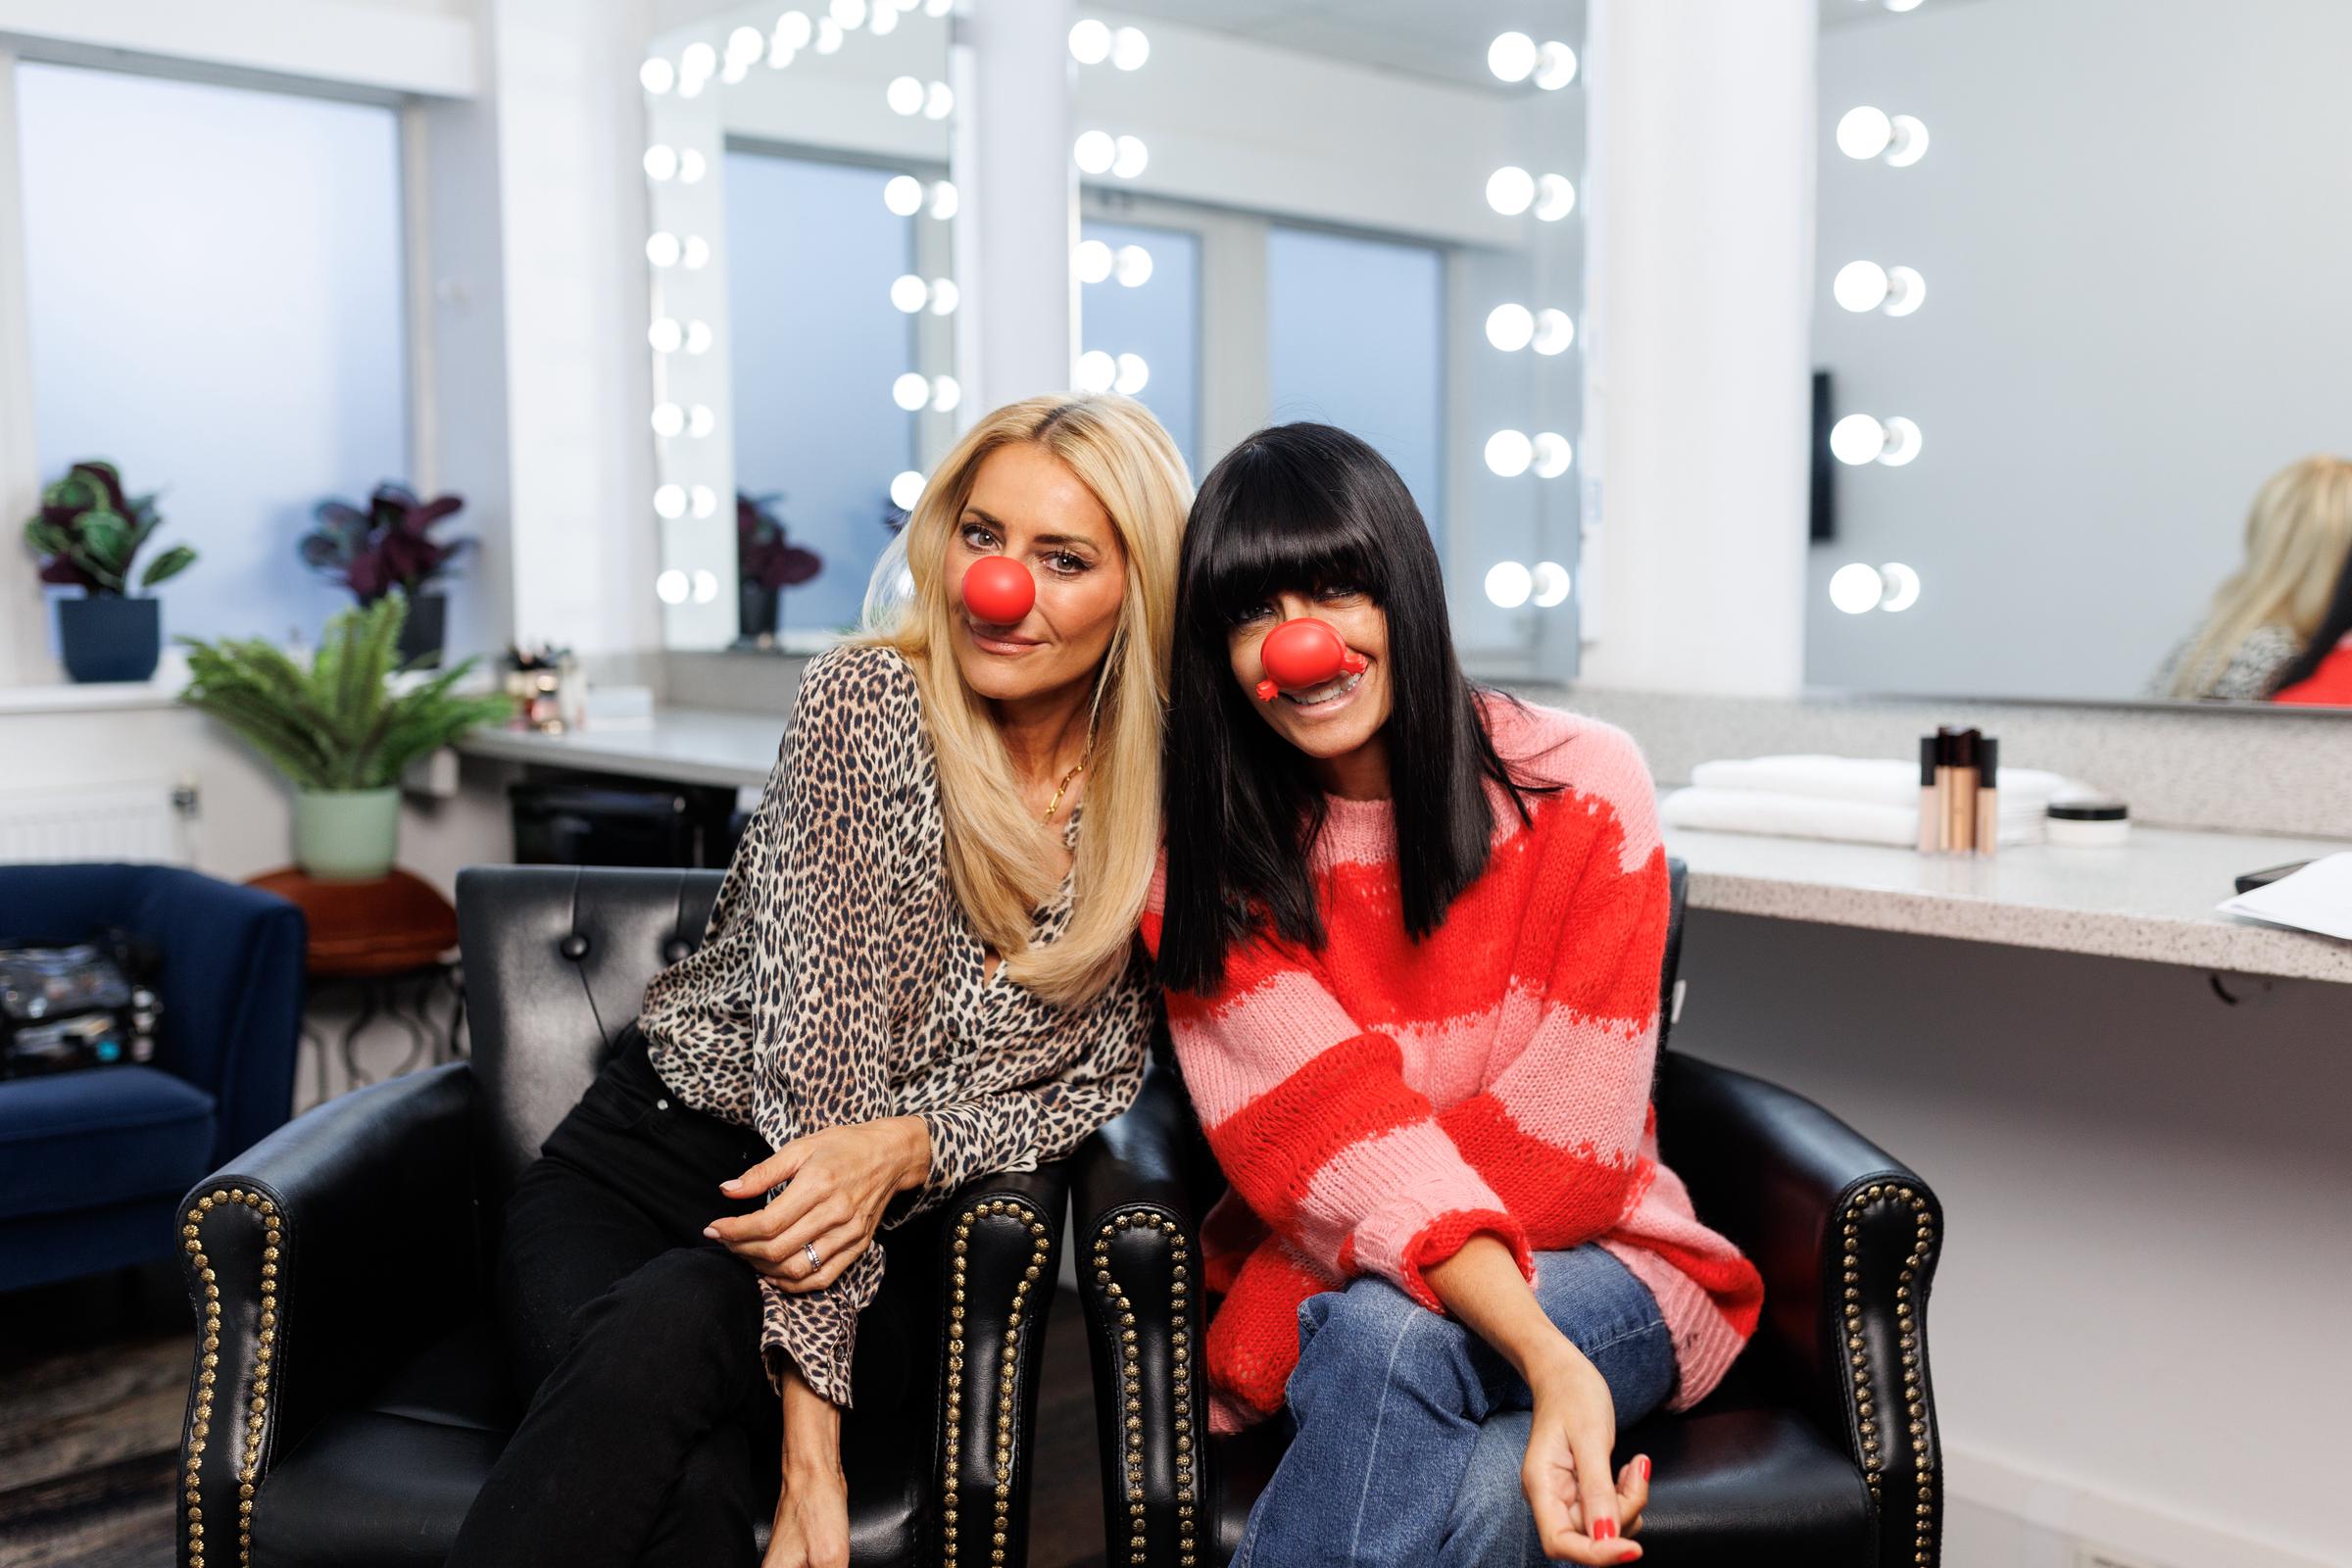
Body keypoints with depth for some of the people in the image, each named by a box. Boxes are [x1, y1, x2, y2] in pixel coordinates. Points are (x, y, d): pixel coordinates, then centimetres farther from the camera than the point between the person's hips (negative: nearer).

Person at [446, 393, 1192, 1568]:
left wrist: (909, 1146, -25)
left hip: (892, 1243, 2)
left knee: (672, 1325, -33)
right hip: (652, 1161, -1)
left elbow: (1099, 1076, -1)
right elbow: (819, 1049, -18)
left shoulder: (1158, 808, -3)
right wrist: (810, 1441, -24)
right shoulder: (867, 703, -12)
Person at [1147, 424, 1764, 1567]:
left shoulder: (1580, 789, -7)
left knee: (1387, 1338, -35)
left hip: (1594, 1268, 0)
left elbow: (1569, 1142, -12)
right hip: (1317, 1295, 0)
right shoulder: (1200, 853, -3)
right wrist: (1546, 1365, -33)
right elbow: (1342, 1133, -17)